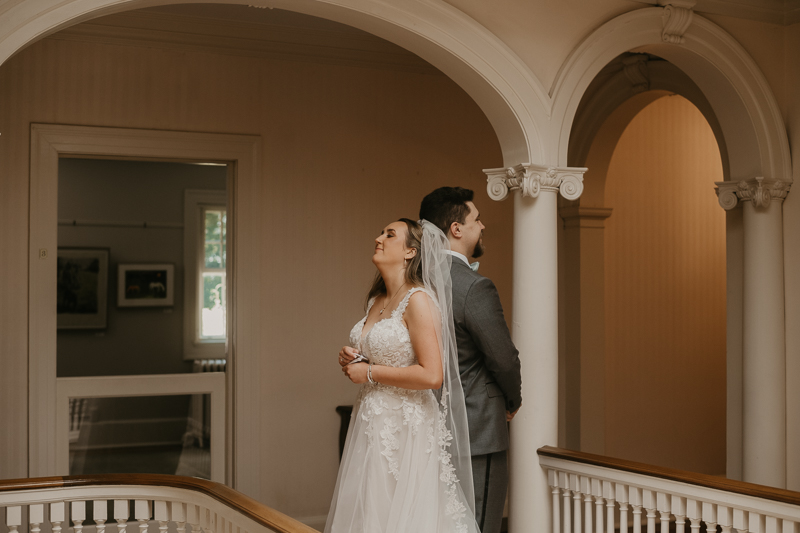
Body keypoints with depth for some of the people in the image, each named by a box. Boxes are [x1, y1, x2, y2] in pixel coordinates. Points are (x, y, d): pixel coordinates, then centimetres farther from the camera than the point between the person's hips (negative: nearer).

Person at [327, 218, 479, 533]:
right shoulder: (376, 300, 12)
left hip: (405, 429, -8)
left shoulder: (418, 300, -14)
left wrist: (369, 373, -15)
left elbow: (431, 375, -22)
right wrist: (353, 361, 5)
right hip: (371, 425, 8)